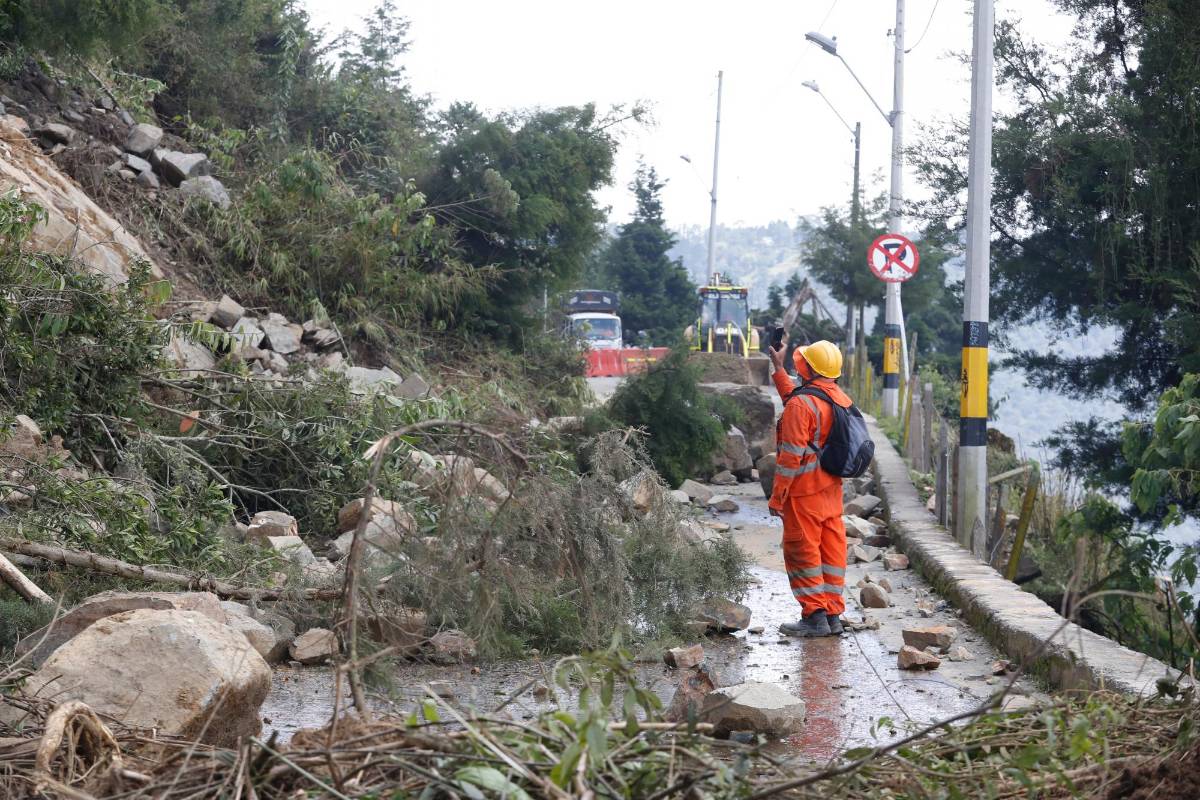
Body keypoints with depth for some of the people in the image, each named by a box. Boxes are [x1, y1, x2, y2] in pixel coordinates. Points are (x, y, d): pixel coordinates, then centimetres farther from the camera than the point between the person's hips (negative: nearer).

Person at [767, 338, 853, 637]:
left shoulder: (801, 405, -19)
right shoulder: (841, 399, 8)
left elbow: (792, 456, -19)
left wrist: (777, 496, -13)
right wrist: (778, 368, 32)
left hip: (805, 492, -8)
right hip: (832, 489, 8)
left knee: (802, 553, 0)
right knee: (832, 551, 11)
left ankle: (814, 617, 1)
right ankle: (833, 615, 15)